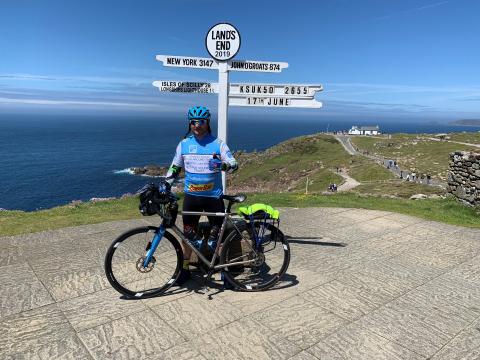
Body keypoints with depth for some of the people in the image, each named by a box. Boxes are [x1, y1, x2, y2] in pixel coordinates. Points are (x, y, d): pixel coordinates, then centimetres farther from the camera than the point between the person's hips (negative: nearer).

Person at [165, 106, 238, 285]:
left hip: (213, 196, -2)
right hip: (191, 196, 2)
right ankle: (185, 269, 26)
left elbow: (234, 164, -9)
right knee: (188, 234, 9)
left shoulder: (218, 143, -4)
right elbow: (174, 168, 12)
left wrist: (222, 165, -30)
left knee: (219, 234, 4)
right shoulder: (184, 144, 4)